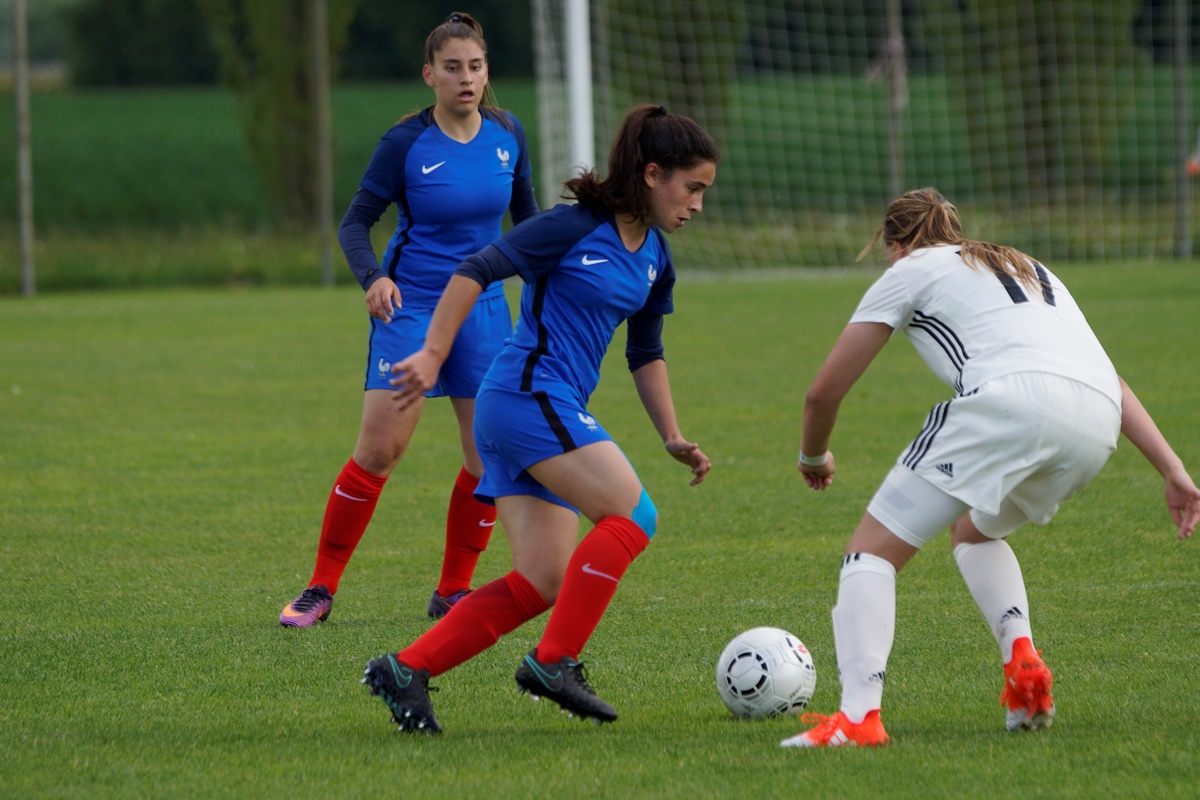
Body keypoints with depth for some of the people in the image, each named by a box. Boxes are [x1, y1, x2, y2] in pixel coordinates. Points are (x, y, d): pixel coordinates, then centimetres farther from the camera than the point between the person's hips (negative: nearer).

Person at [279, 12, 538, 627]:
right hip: (409, 304, -4)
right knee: (378, 451, -11)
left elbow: (526, 217, 17)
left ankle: (453, 591, 12)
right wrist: (372, 277, -26)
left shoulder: (506, 135, 1)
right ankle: (320, 589, -1)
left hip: (482, 306, 4)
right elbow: (355, 223, -8)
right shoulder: (405, 143, -12)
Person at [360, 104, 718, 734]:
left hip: (557, 410, 9)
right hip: (530, 394, -9)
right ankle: (553, 662, -14)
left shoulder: (654, 258, 15)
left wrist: (673, 437, 19)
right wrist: (432, 356, -17)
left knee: (543, 582, 2)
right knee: (632, 515, -17)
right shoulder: (576, 226, -11)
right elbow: (476, 271, -12)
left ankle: (405, 670, 2)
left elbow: (646, 353, 26)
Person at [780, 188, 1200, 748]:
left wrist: (813, 456, 41)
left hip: (1012, 398, -6)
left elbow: (823, 391, 22)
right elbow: (1110, 381, 30)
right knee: (973, 530, 33)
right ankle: (1023, 665, 10)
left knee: (873, 549, 1)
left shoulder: (911, 271, 22)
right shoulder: (1031, 271, 39)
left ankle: (858, 716, -18)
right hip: (1095, 427, 6)